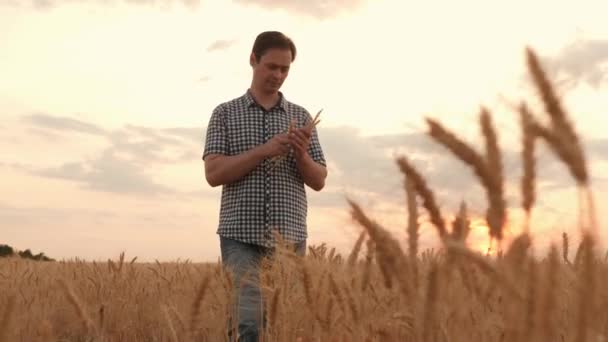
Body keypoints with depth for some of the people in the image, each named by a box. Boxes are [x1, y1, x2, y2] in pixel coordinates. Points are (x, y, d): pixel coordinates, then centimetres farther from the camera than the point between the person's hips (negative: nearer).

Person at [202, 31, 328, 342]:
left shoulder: (301, 117, 13)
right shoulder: (225, 114, 7)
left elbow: (319, 182, 9)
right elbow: (214, 173, -5)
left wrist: (302, 154, -12)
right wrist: (264, 151, -15)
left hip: (290, 237, 2)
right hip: (241, 236, -2)